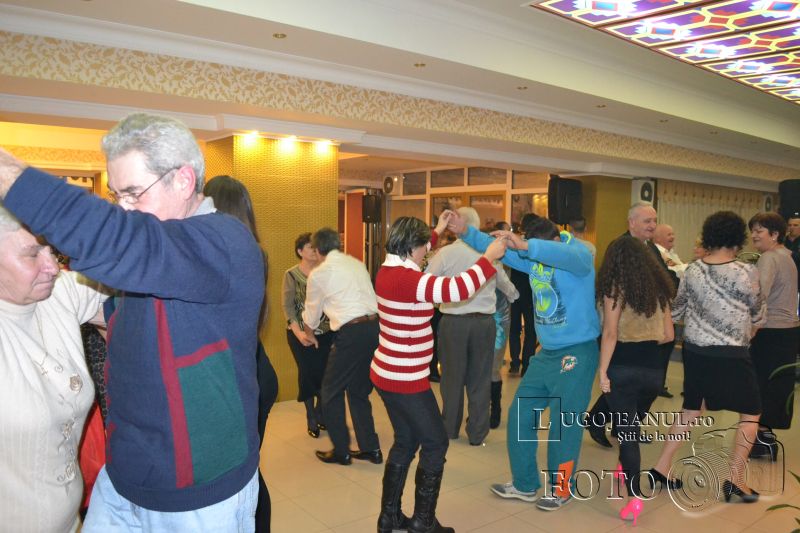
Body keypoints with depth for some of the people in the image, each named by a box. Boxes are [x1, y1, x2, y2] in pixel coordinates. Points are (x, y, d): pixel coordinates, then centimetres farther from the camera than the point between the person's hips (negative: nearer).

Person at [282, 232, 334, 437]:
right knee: (307, 373, 5)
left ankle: (321, 415, 25)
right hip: (301, 334, -1)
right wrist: (298, 332, -17)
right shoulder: (291, 275, -3)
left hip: (326, 332, 1)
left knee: (326, 372, 0)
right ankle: (311, 420, 25)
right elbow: (288, 306, -6)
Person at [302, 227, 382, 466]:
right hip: (375, 326, 6)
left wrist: (310, 335, 33)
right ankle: (370, 448, 25)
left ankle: (341, 452, 20)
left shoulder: (319, 274, 0)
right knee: (359, 390, 20)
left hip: (352, 333, -6)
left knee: (332, 392, 12)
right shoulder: (357, 263, 13)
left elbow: (312, 311, 14)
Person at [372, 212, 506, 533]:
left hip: (387, 374, 10)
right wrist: (490, 257, -23)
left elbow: (411, 253, 27)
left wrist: (438, 231, 25)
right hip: (405, 380, -10)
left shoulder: (389, 271, 4)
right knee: (435, 443, 6)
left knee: (405, 441, 19)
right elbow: (457, 289, -34)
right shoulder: (407, 279, -24)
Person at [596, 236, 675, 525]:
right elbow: (668, 334, 12)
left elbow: (610, 334, -13)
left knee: (626, 428, 1)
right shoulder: (659, 287, 8)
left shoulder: (615, 286, -7)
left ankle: (634, 496, -4)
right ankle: (627, 466, 45)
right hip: (652, 368, 5)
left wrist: (602, 371, -9)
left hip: (623, 368, -5)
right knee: (632, 422, 26)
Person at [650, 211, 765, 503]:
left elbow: (675, 310, 9)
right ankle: (735, 479, 11)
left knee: (691, 409, 19)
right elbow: (758, 316, 0)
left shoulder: (692, 270, -2)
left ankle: (662, 467, 21)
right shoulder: (746, 272, -14)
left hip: (694, 350, 5)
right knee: (751, 414, 14)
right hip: (730, 354, -5)